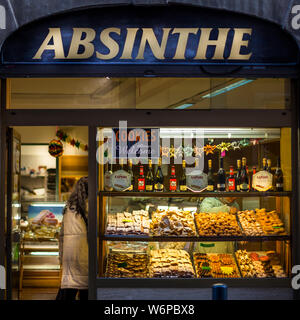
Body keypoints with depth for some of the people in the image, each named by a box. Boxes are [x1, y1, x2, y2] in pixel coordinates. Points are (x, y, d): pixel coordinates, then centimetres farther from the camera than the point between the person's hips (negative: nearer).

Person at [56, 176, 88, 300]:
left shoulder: (68, 206, 13)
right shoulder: (88, 205, -6)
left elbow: (62, 234, 16)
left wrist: (61, 255, 21)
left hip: (68, 248, 6)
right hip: (83, 247, -5)